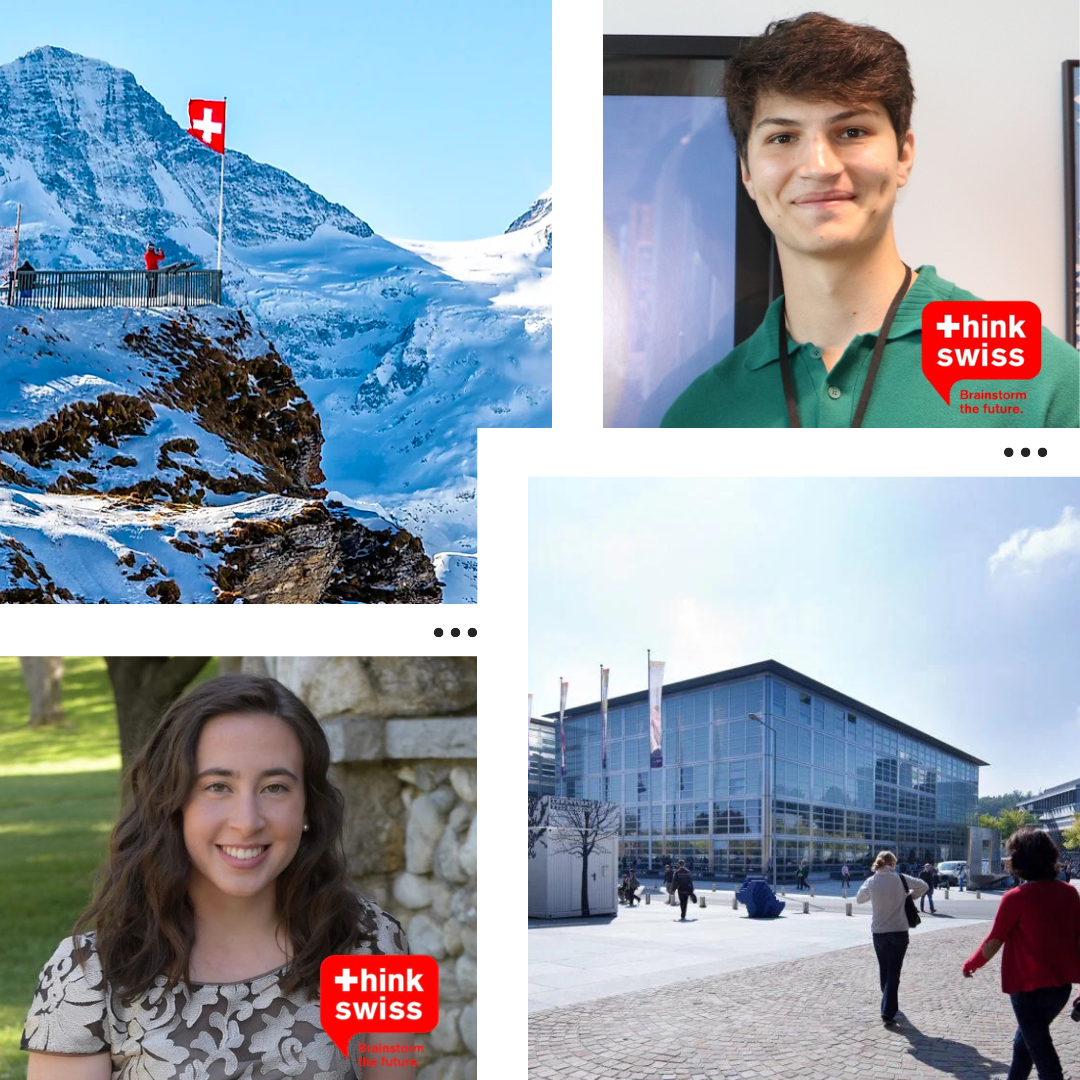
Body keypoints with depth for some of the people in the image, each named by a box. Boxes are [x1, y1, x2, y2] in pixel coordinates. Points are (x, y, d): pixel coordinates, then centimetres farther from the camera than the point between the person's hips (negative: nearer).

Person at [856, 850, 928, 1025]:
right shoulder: (900, 879, -7)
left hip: (878, 932, 2)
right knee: (893, 973, -1)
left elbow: (859, 898, 13)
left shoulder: (871, 882, -3)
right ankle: (888, 1012, -12)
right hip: (899, 931, -2)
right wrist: (908, 896, 15)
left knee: (884, 970, 19)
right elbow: (923, 886, 2)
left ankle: (889, 1006, 32)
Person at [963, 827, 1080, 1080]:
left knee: (1042, 1055, 3)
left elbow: (993, 943, -9)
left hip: (1029, 986, -6)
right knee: (1025, 1040, 25)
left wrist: (970, 964, 9)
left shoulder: (1016, 897, -16)